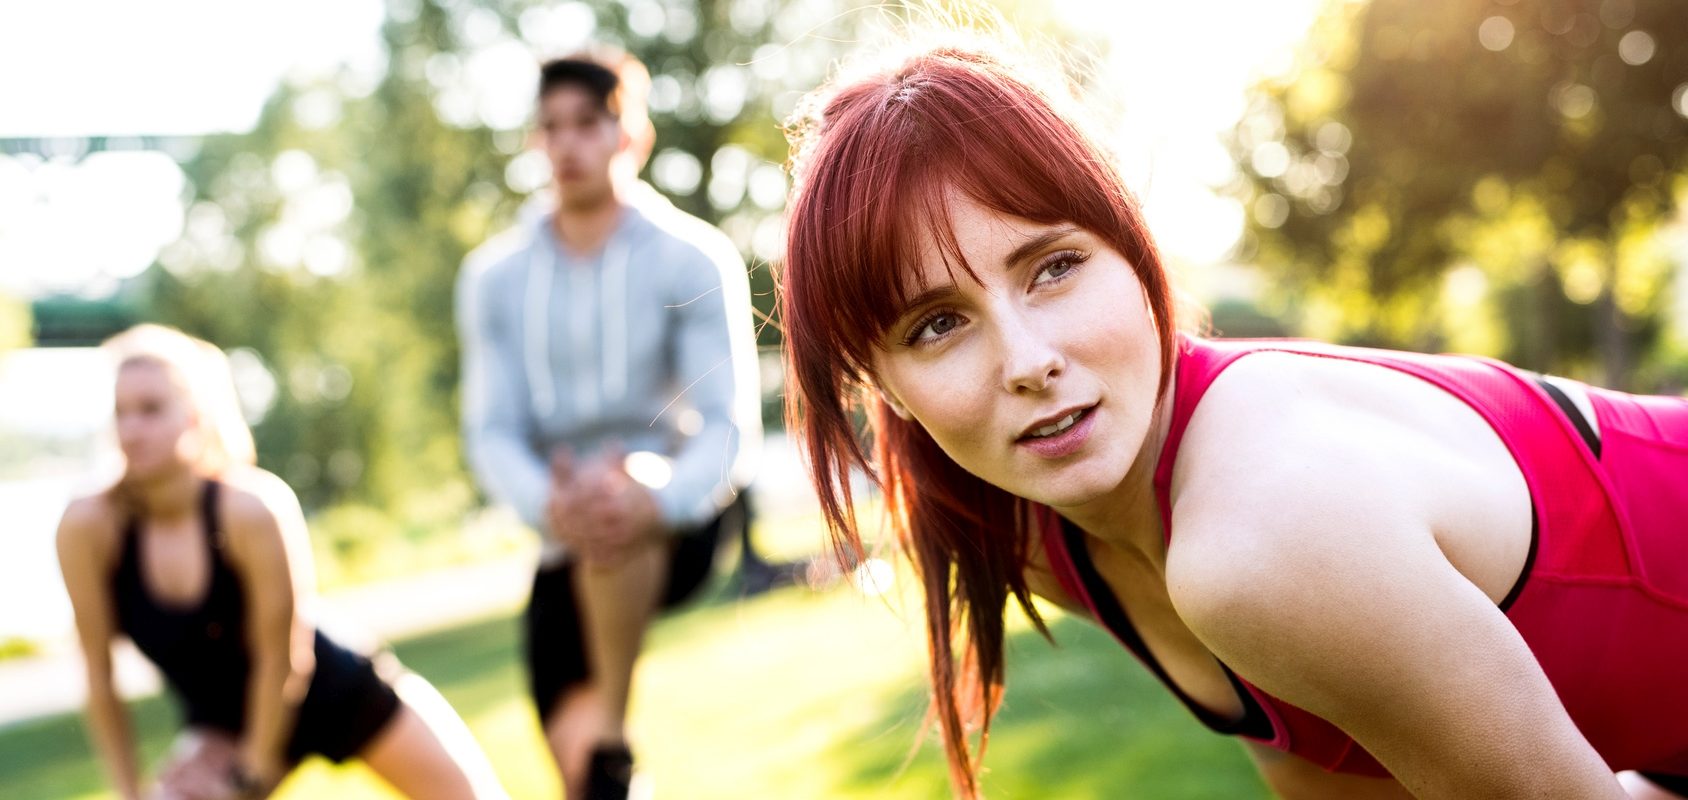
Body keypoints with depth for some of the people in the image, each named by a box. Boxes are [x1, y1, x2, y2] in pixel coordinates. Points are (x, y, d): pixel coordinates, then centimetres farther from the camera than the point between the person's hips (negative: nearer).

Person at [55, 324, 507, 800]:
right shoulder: (88, 526, -23)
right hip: (224, 724, 2)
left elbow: (282, 657, -23)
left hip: (341, 693, -2)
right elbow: (99, 678, -13)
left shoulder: (255, 508, -33)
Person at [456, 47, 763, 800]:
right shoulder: (495, 276, 4)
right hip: (569, 551, 4)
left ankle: (612, 736, -31)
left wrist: (658, 503, -34)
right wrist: (549, 505, -27)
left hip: (679, 524, -4)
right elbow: (491, 433, -3)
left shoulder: (695, 258, -5)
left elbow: (730, 426, -12)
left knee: (614, 481, -38)